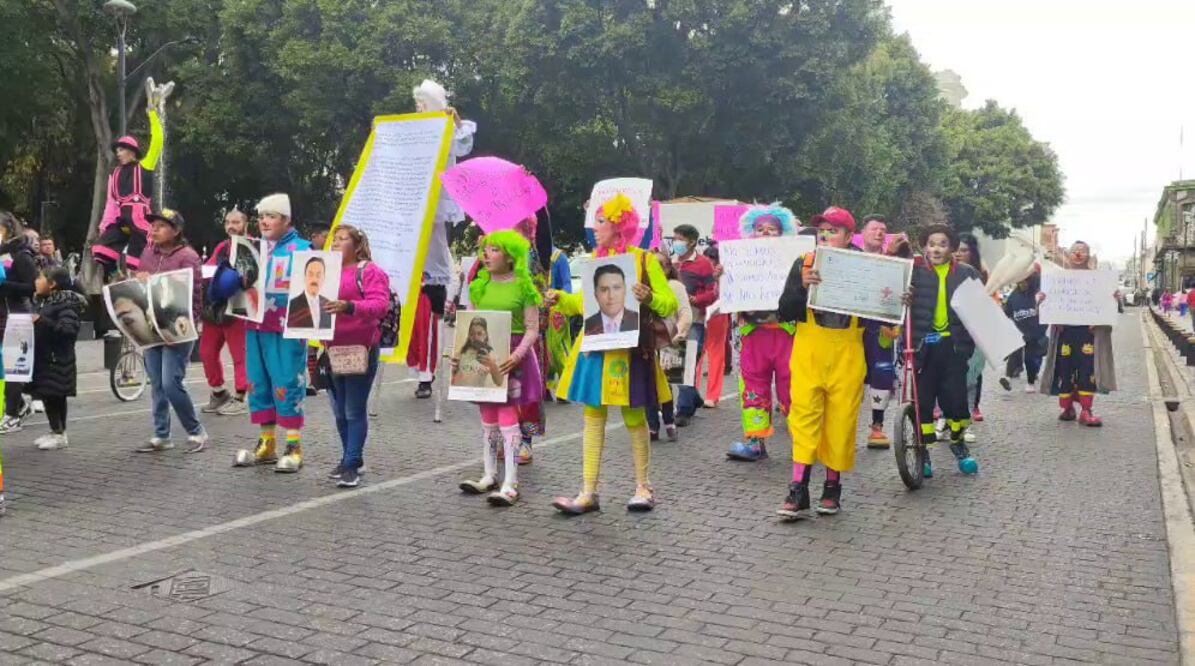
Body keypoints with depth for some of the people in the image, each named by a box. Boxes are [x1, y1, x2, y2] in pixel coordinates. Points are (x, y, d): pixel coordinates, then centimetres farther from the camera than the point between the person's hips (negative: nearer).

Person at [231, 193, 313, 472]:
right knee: (258, 384, 10)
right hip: (255, 327, 7)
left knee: (286, 385, -5)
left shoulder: (301, 249, -3)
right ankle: (266, 444, 21)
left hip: (285, 330, -6)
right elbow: (239, 281, 22)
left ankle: (293, 447, 2)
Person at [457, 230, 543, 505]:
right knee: (487, 416, 12)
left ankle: (510, 484, -5)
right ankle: (489, 475, 23)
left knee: (507, 415, -8)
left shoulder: (523, 286, -5)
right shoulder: (479, 286, 10)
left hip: (511, 356, -5)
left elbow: (532, 330, -7)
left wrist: (516, 355, -22)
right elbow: (469, 324, 13)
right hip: (482, 355, 5)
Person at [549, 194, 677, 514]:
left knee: (634, 418, 4)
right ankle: (588, 493, 7)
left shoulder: (644, 260, -3)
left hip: (629, 350, -5)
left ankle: (643, 487, 20)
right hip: (594, 347, 5)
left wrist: (649, 298, -23)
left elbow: (670, 304, -4)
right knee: (593, 418, 4)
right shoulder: (593, 259, 12)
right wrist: (561, 298, 4)